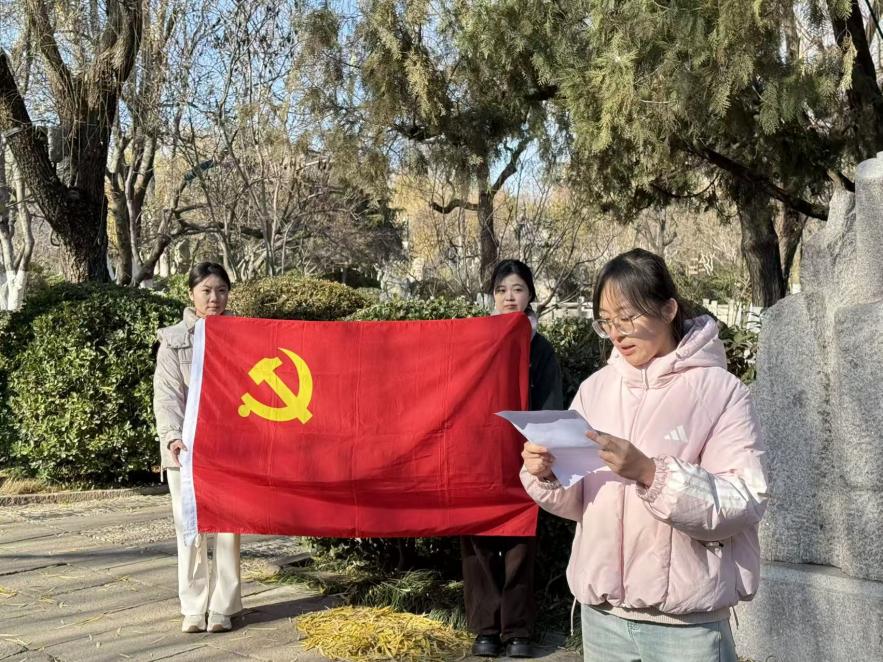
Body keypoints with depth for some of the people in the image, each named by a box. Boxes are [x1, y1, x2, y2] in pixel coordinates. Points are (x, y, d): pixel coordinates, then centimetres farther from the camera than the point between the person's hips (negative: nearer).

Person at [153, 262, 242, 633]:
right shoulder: (173, 340, 4)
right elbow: (166, 394, -3)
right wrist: (172, 436, -19)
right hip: (185, 448, 0)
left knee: (228, 527, 1)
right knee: (189, 529, 4)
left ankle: (223, 607, 10)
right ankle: (194, 607, 12)